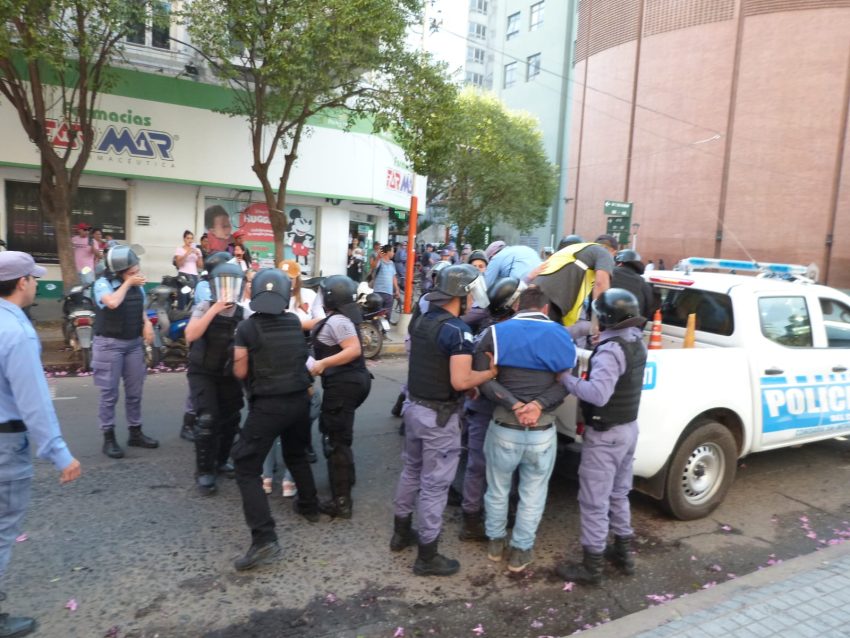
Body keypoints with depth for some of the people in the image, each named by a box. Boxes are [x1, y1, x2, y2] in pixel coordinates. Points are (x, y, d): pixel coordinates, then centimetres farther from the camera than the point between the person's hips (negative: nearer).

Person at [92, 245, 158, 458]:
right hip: (109, 344, -6)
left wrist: (147, 323, -2)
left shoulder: (138, 284, 7)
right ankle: (108, 438, 10)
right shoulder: (103, 283, -11)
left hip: (134, 343, 6)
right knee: (109, 394, 1)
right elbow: (112, 303, -30)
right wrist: (127, 283, -17)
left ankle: (135, 433, 23)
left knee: (135, 392, 11)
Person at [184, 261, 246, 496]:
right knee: (207, 420, -13)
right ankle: (204, 471, 2)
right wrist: (214, 310, -28)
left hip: (230, 376, 4)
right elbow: (190, 335, -24)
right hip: (203, 373, -4)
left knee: (231, 420, 11)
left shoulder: (243, 314, -2)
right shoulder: (204, 307, -10)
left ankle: (220, 460, 34)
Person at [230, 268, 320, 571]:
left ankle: (264, 540, -10)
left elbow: (240, 372, -6)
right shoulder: (294, 322, 3)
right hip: (299, 399, 5)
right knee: (296, 455, 29)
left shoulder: (247, 327, -11)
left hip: (268, 405, -5)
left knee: (247, 469, 0)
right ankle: (310, 506, 43)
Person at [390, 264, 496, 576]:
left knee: (412, 471, 23)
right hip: (439, 417, -8)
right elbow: (460, 381, -28)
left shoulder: (421, 320, 5)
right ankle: (427, 556, 17)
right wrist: (493, 372, -13)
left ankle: (401, 532, 39)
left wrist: (469, 382, 15)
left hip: (414, 407, 8)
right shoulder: (458, 331, -22)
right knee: (434, 484, 4)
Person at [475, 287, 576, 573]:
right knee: (533, 493, 17)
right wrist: (539, 405, -16)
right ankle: (521, 550, 28)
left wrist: (514, 405, -15)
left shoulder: (496, 333, 0)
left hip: (504, 428, 0)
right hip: (543, 432, 0)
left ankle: (495, 542, 37)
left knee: (498, 489, 20)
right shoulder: (561, 336, 5)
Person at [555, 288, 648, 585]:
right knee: (618, 495, 23)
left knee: (594, 502, 3)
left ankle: (591, 566, 15)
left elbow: (598, 394, -35)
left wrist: (565, 378, -26)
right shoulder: (637, 343, 4)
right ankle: (623, 552, 36)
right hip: (628, 428, 9)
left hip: (605, 434, -9)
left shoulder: (611, 350, -26)